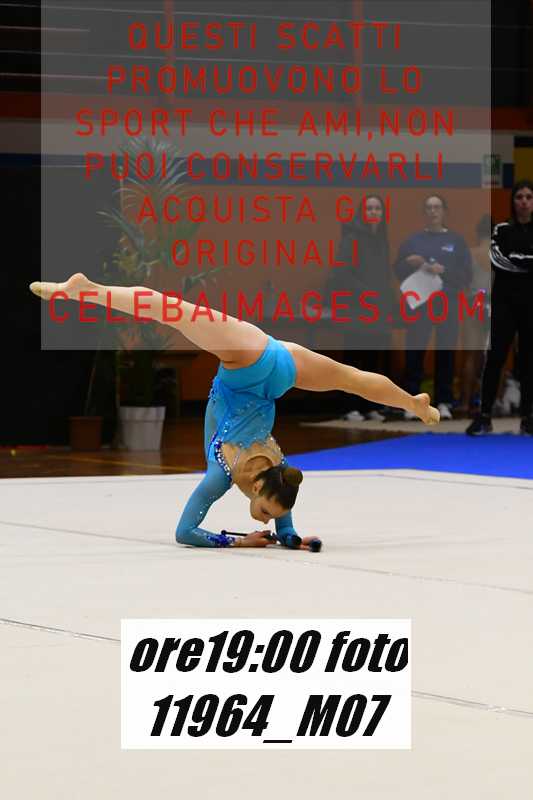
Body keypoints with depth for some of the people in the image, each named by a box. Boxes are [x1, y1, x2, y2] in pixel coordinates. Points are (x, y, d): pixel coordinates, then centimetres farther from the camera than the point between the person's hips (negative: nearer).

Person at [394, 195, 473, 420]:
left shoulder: (456, 241, 8)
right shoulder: (413, 240, 11)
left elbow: (466, 275, 1)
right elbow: (398, 271, 8)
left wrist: (444, 270, -14)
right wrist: (410, 263, -12)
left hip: (448, 305, -1)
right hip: (419, 304, 1)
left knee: (446, 353, -1)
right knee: (414, 353, -4)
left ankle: (443, 402, 3)